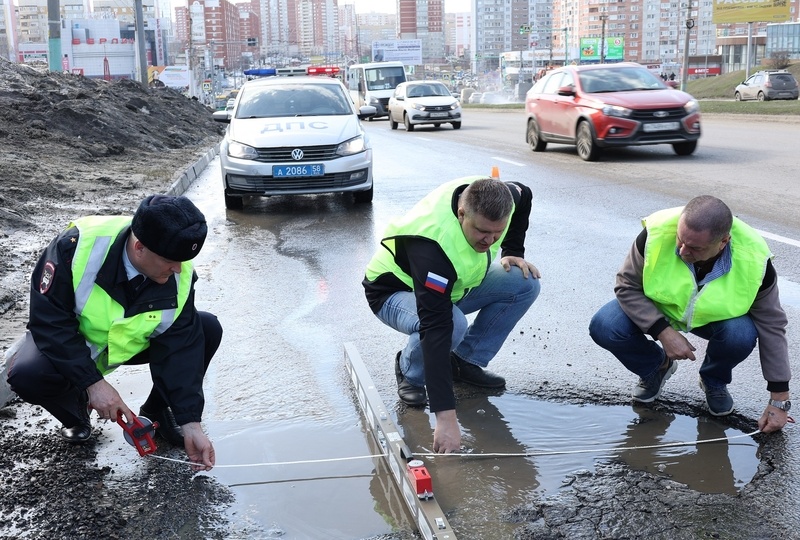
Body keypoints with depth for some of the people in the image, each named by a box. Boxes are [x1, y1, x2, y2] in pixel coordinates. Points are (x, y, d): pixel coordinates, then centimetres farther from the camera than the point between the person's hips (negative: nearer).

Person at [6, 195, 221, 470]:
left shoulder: (179, 276, -24)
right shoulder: (77, 245, -35)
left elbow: (181, 348, -21)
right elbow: (49, 321, -28)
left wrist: (190, 423, -26)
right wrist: (93, 382, -33)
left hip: (132, 343, 3)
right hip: (66, 342, -2)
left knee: (208, 330, -17)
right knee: (26, 374, -33)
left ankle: (155, 410, 6)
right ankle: (76, 411, 2)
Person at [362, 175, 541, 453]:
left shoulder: (492, 198, -23)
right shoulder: (433, 244, -43)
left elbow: (523, 196, 5)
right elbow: (436, 329, -47)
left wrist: (513, 252, -5)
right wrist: (445, 417, -50)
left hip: (453, 284, 7)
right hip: (395, 291, -7)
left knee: (525, 284, -11)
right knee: (452, 325, -39)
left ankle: (466, 361, 2)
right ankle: (410, 372, -5)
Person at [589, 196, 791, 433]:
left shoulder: (753, 260, -29)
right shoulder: (656, 233, -33)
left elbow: (772, 327, -18)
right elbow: (627, 286, -18)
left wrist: (779, 400, -15)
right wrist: (663, 332, -31)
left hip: (715, 316, 0)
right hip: (656, 309, 1)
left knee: (741, 336, -34)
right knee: (603, 327, -26)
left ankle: (714, 381, 3)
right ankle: (656, 367, 7)